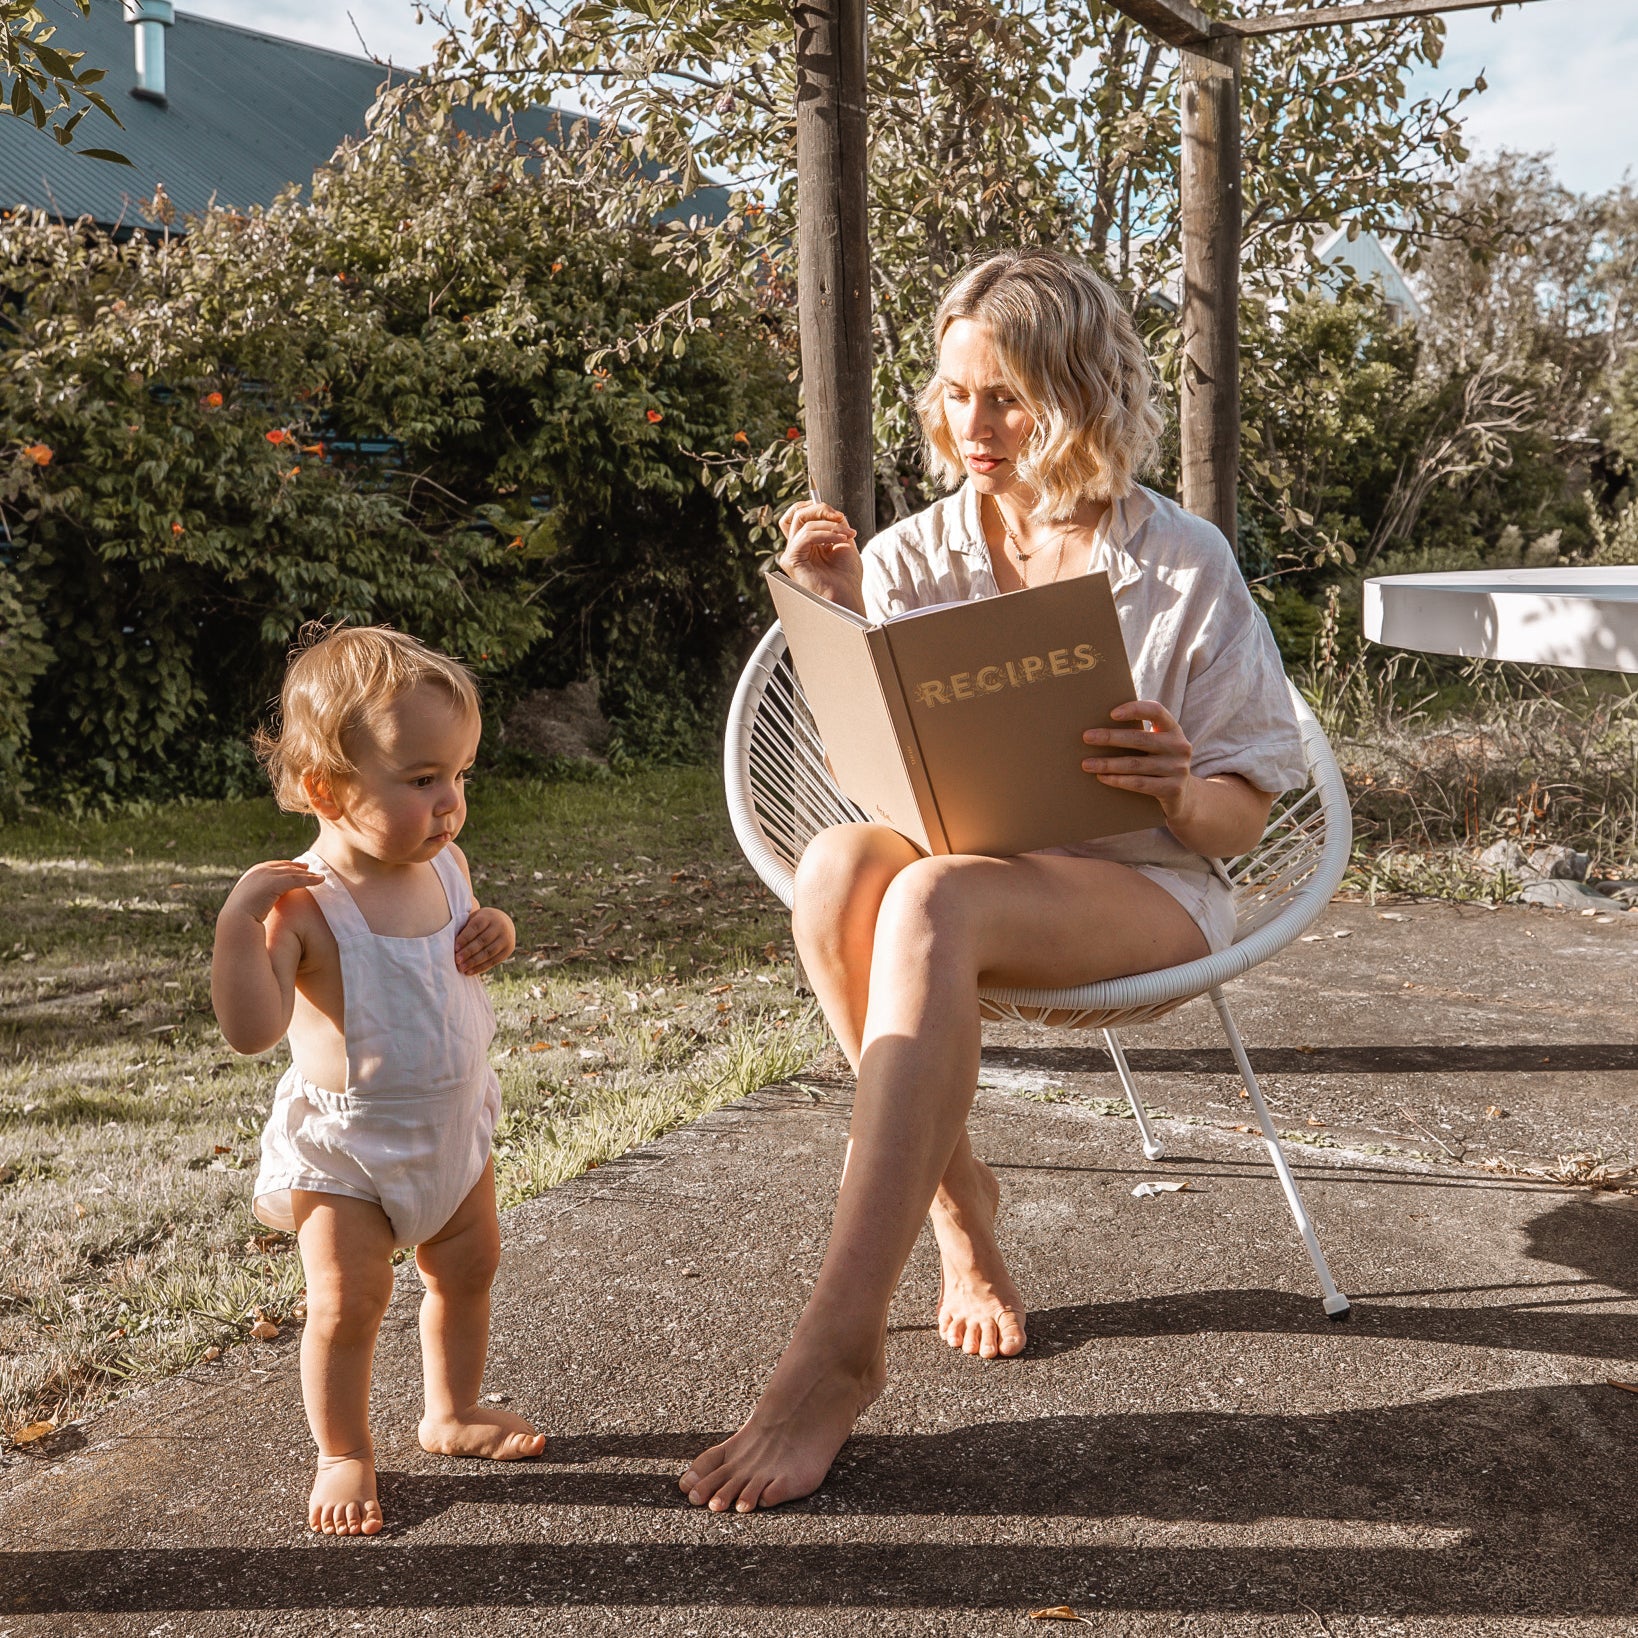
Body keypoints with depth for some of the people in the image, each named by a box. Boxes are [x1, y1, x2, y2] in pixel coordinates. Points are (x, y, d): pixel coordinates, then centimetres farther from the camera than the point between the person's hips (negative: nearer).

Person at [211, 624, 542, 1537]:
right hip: (346, 1145, -6)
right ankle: (345, 1454, 22)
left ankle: (454, 1412, 42)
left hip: (453, 1124, 6)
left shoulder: (446, 863, -7)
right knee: (349, 1300, -3)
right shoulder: (303, 903, -26)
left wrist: (495, 933, -9)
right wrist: (238, 920, -44)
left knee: (469, 1267, 18)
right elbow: (251, 1030, -35)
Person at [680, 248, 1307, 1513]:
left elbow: (1245, 814, 1)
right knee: (838, 862, -34)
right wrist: (839, 618, -8)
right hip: (958, 864, 3)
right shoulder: (912, 557, 8)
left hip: (1142, 888, -3)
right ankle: (957, 1208, -20)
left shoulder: (1183, 567, 1)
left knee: (931, 901, -37)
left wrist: (1175, 791, -22)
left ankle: (839, 1348, -41)